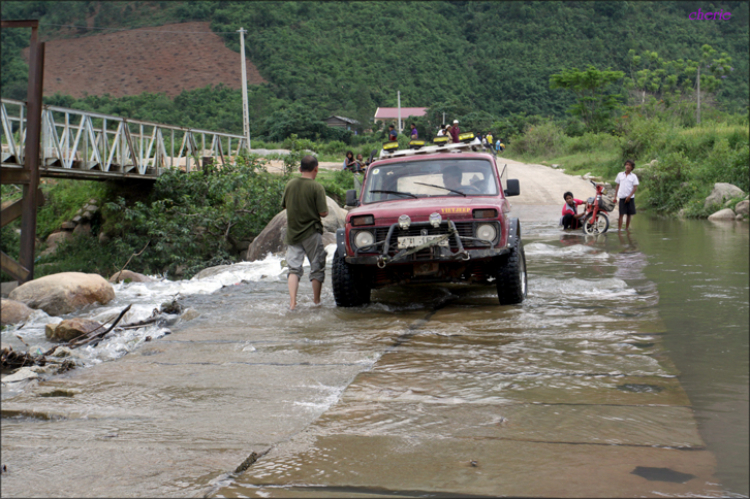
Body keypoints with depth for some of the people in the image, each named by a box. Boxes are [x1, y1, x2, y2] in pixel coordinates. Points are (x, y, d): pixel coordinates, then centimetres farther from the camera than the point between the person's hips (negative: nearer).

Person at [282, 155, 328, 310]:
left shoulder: (290, 184, 1)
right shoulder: (316, 187, -13)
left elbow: (284, 205, 11)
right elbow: (323, 213, -15)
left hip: (292, 232, 4)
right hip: (311, 233, -4)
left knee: (294, 268, 6)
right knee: (317, 268, 11)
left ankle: (292, 302, -6)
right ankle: (316, 301, 18)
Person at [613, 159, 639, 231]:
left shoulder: (633, 176, 4)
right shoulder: (620, 174, 9)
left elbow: (635, 187, -1)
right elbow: (617, 186, 13)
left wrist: (629, 196, -13)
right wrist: (615, 196, 6)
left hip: (630, 198, 0)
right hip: (621, 197, 0)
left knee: (629, 214, 5)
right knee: (621, 214, -7)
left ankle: (627, 228, 16)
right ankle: (619, 229, -9)